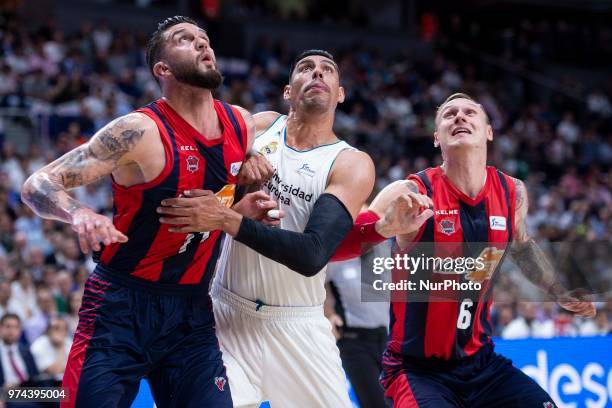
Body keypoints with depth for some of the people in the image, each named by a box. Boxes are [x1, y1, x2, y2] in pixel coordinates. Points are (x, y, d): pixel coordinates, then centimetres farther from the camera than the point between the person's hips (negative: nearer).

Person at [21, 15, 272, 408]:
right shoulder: (140, 132, -15)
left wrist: (252, 166, 3)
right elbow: (37, 185, -15)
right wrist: (78, 213, -37)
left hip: (192, 310, 5)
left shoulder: (242, 124, 3)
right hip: (122, 305, -5)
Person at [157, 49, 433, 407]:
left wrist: (228, 220, -29)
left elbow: (312, 256, -22)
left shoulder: (352, 165, -10)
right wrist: (238, 203, -12)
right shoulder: (259, 126, 1)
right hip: (227, 310, 1)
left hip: (296, 324, -1)